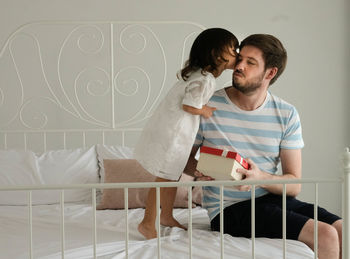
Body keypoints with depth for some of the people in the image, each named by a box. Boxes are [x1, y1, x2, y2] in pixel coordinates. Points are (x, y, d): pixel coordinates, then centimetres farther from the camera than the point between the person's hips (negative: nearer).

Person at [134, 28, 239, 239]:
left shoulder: (199, 73, 7)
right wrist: (206, 111, -6)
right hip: (170, 134, -10)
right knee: (164, 178, -1)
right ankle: (148, 224, 11)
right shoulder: (204, 80, -22)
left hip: (177, 132, 10)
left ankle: (167, 216, 35)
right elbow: (188, 106, -21)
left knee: (174, 175, 20)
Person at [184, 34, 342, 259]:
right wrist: (198, 169, -18)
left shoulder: (287, 114, 1)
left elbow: (294, 185, -2)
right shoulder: (208, 107, -6)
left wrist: (260, 177, -23)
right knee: (326, 237, -22)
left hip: (273, 197, 4)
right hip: (230, 209, -4)